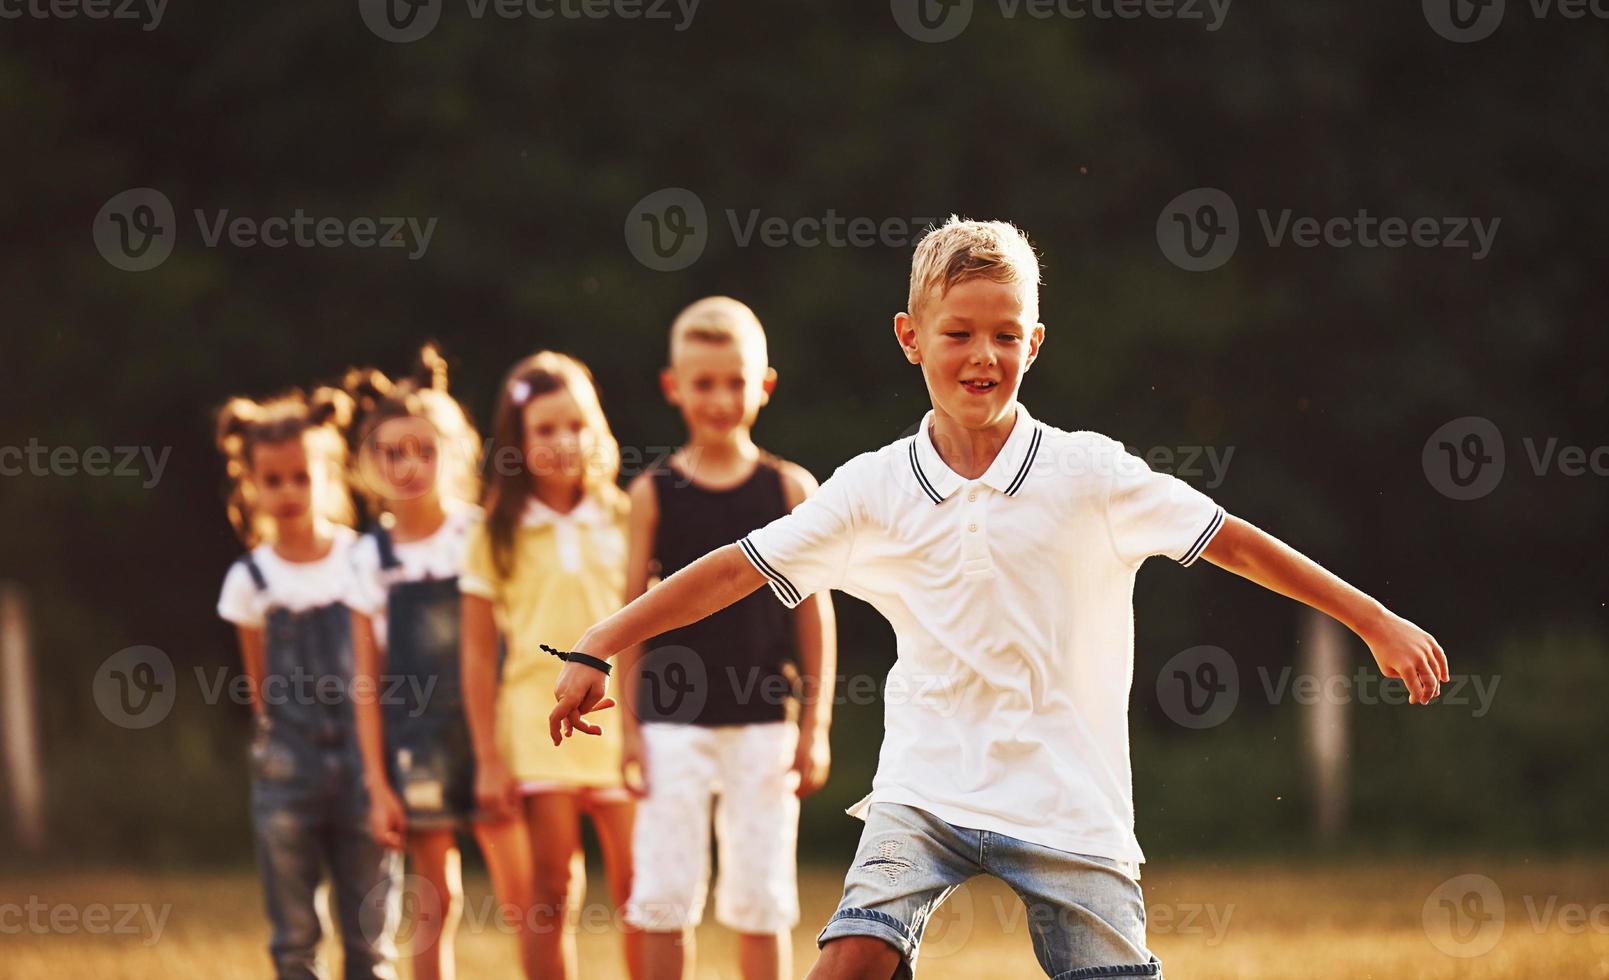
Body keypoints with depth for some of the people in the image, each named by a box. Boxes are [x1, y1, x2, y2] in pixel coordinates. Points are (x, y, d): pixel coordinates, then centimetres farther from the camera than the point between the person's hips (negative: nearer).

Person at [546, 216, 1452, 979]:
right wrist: (597, 651, 3)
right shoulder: (876, 490, 2)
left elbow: (1231, 541, 0)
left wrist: (1376, 622, -1)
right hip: (927, 791, 1)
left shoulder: (1088, 474, -3)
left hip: (1068, 798, -1)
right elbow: (740, 569, 5)